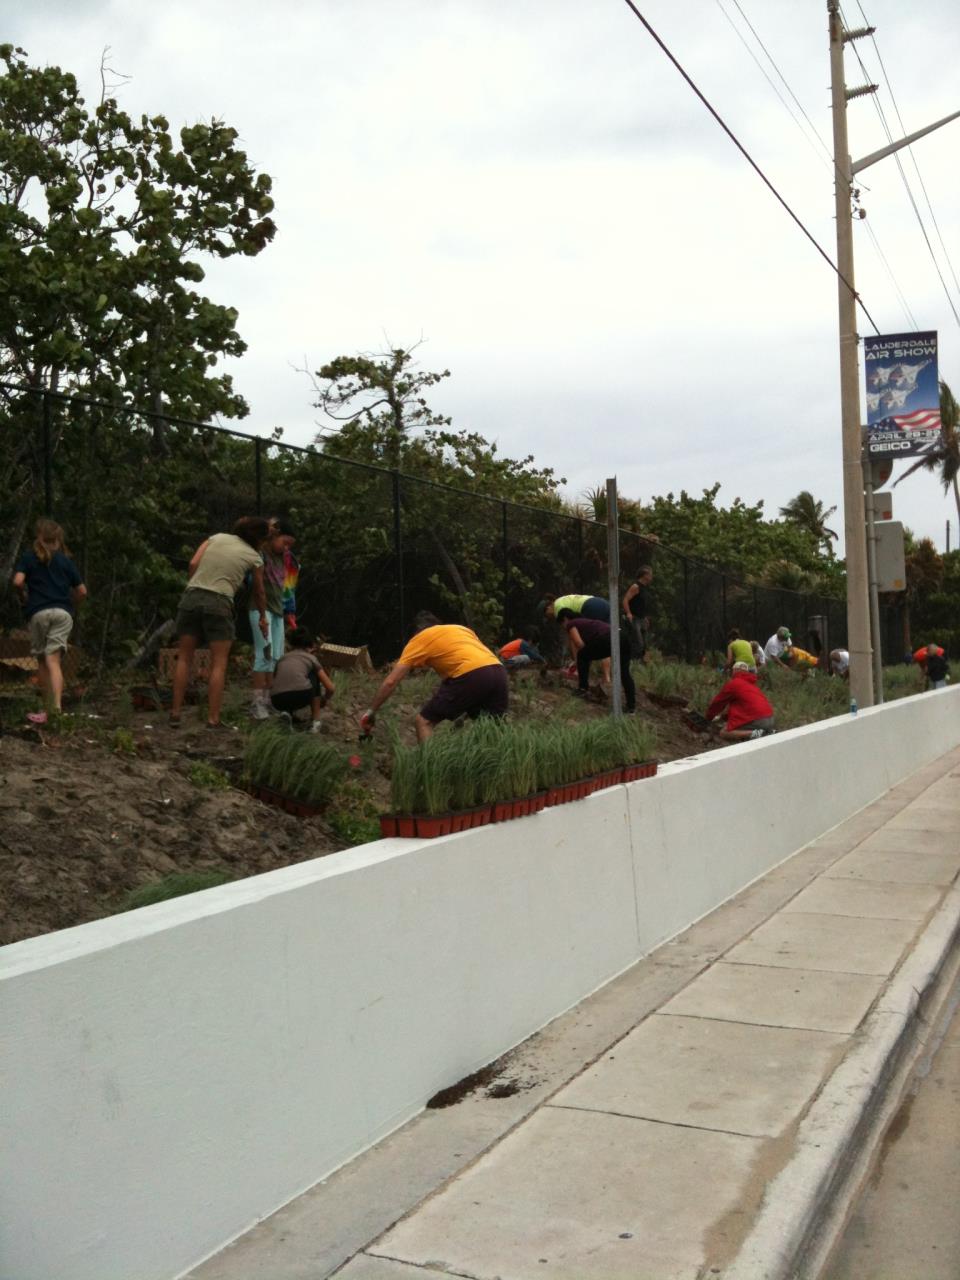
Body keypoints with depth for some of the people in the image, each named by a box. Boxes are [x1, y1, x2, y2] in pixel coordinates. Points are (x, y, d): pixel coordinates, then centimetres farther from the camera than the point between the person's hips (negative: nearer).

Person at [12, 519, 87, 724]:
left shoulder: (27, 557, 8)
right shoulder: (65, 560, 12)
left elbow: (17, 582, -9)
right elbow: (82, 592, 9)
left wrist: (24, 597, 10)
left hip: (38, 613, -1)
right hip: (63, 613, 1)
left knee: (42, 661, 11)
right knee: (54, 660, -7)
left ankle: (49, 709, 15)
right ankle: (57, 707, -25)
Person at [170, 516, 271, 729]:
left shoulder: (217, 538, 14)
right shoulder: (254, 557, 10)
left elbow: (193, 564, 2)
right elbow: (259, 593, 24)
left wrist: (192, 588, 14)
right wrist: (262, 618, 39)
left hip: (192, 597, 3)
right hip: (219, 603, -3)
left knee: (184, 659, 11)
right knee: (218, 665, 4)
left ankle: (175, 713, 11)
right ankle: (213, 719, 1)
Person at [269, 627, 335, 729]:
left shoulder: (282, 658, 30)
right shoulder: (311, 658, 22)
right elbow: (331, 689, 20)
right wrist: (324, 700, 42)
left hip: (278, 702, 3)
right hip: (301, 696, -3)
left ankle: (287, 713, 9)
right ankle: (315, 721, 23)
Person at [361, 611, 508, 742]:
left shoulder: (419, 638, 20)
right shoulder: (462, 629, 34)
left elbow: (391, 682, 16)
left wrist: (371, 711, 25)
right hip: (499, 672, 6)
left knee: (424, 721, 9)